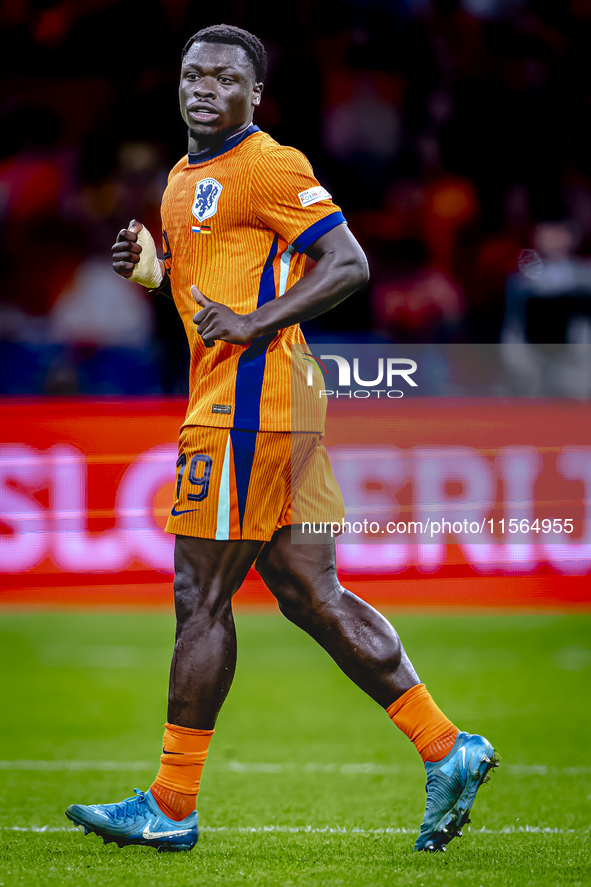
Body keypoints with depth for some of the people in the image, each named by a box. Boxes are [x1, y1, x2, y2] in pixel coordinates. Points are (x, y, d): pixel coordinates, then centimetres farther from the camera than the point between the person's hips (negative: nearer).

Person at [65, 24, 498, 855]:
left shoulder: (269, 167, -10)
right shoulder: (185, 177, 19)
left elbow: (348, 264, -16)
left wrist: (254, 322, -21)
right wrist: (148, 266, 10)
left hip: (246, 405, -10)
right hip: (259, 407, 10)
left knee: (201, 599, -4)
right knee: (311, 594, 8)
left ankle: (171, 807, 3)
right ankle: (446, 749, 7)